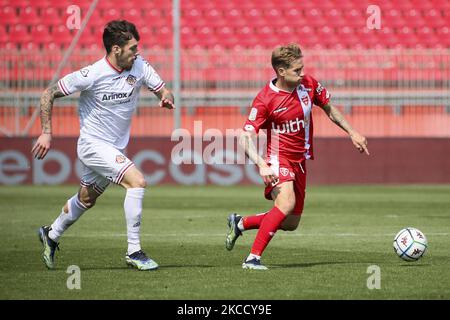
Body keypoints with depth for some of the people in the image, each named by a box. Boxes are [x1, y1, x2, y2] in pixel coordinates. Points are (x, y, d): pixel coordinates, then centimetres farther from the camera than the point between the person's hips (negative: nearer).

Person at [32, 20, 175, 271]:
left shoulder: (140, 67, -8)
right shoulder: (92, 75, -22)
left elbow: (163, 90, 0)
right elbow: (50, 94, -12)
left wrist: (167, 97, -25)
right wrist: (46, 133, -15)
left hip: (116, 148, 7)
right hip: (94, 145, -7)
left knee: (86, 200, 23)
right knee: (137, 181, -23)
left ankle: (51, 234, 49)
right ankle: (134, 252, -18)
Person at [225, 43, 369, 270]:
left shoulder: (308, 84, -4)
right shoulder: (265, 100, -20)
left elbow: (328, 109, 15)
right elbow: (246, 137, -22)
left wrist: (352, 133, 14)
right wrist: (261, 165, -36)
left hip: (299, 161, 7)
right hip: (278, 158, -7)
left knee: (290, 223, 11)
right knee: (286, 203, -33)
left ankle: (240, 223, 33)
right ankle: (253, 258, -28)